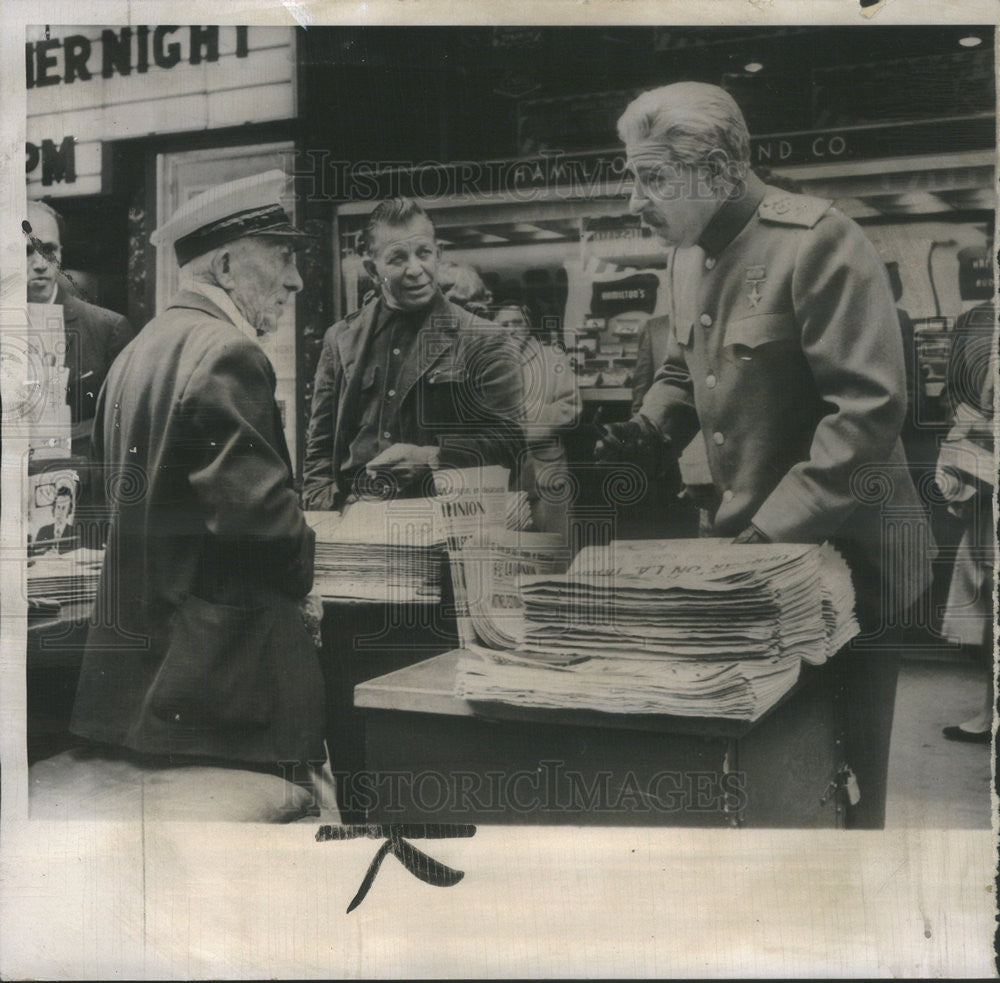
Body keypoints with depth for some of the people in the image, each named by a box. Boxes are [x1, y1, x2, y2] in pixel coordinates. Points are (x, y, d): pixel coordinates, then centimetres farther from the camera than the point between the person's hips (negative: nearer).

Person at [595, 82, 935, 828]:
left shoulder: (817, 242, -19)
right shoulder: (689, 256, 7)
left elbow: (869, 404, -23)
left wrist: (775, 529, -23)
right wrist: (649, 427, 0)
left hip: (842, 556, -7)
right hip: (745, 545, 7)